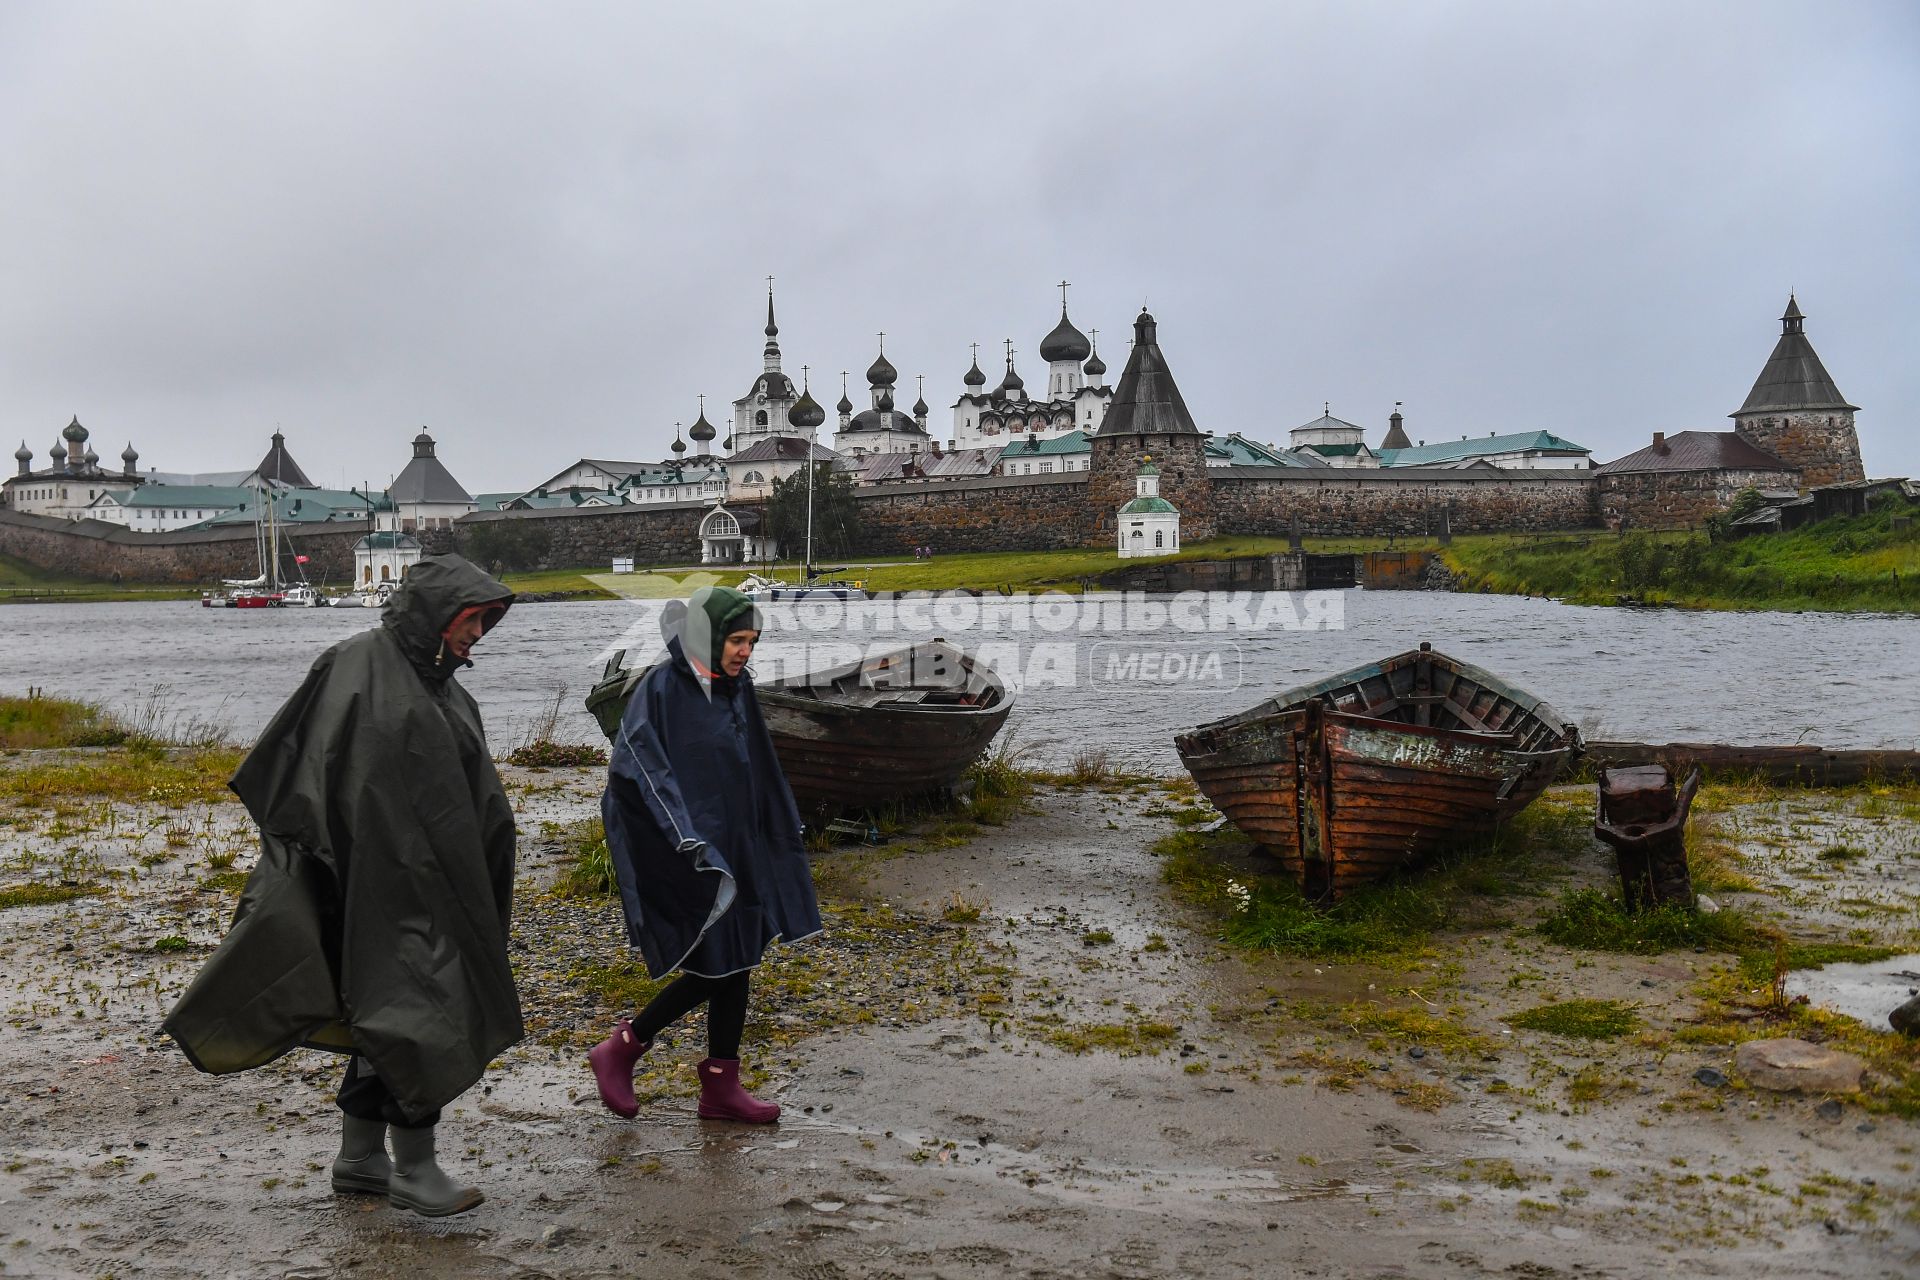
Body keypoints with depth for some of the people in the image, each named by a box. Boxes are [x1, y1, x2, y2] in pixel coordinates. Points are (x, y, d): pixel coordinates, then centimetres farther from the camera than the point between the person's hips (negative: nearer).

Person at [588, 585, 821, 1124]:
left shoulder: (735, 690, 8)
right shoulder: (661, 689, -15)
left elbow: (757, 772, 18)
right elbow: (636, 767, -22)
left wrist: (784, 833, 22)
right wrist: (686, 838, -29)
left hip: (733, 850, 8)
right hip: (684, 859, -8)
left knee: (736, 965, 9)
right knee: (712, 968, -5)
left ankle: (721, 1088, 20)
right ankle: (620, 1050, 14)